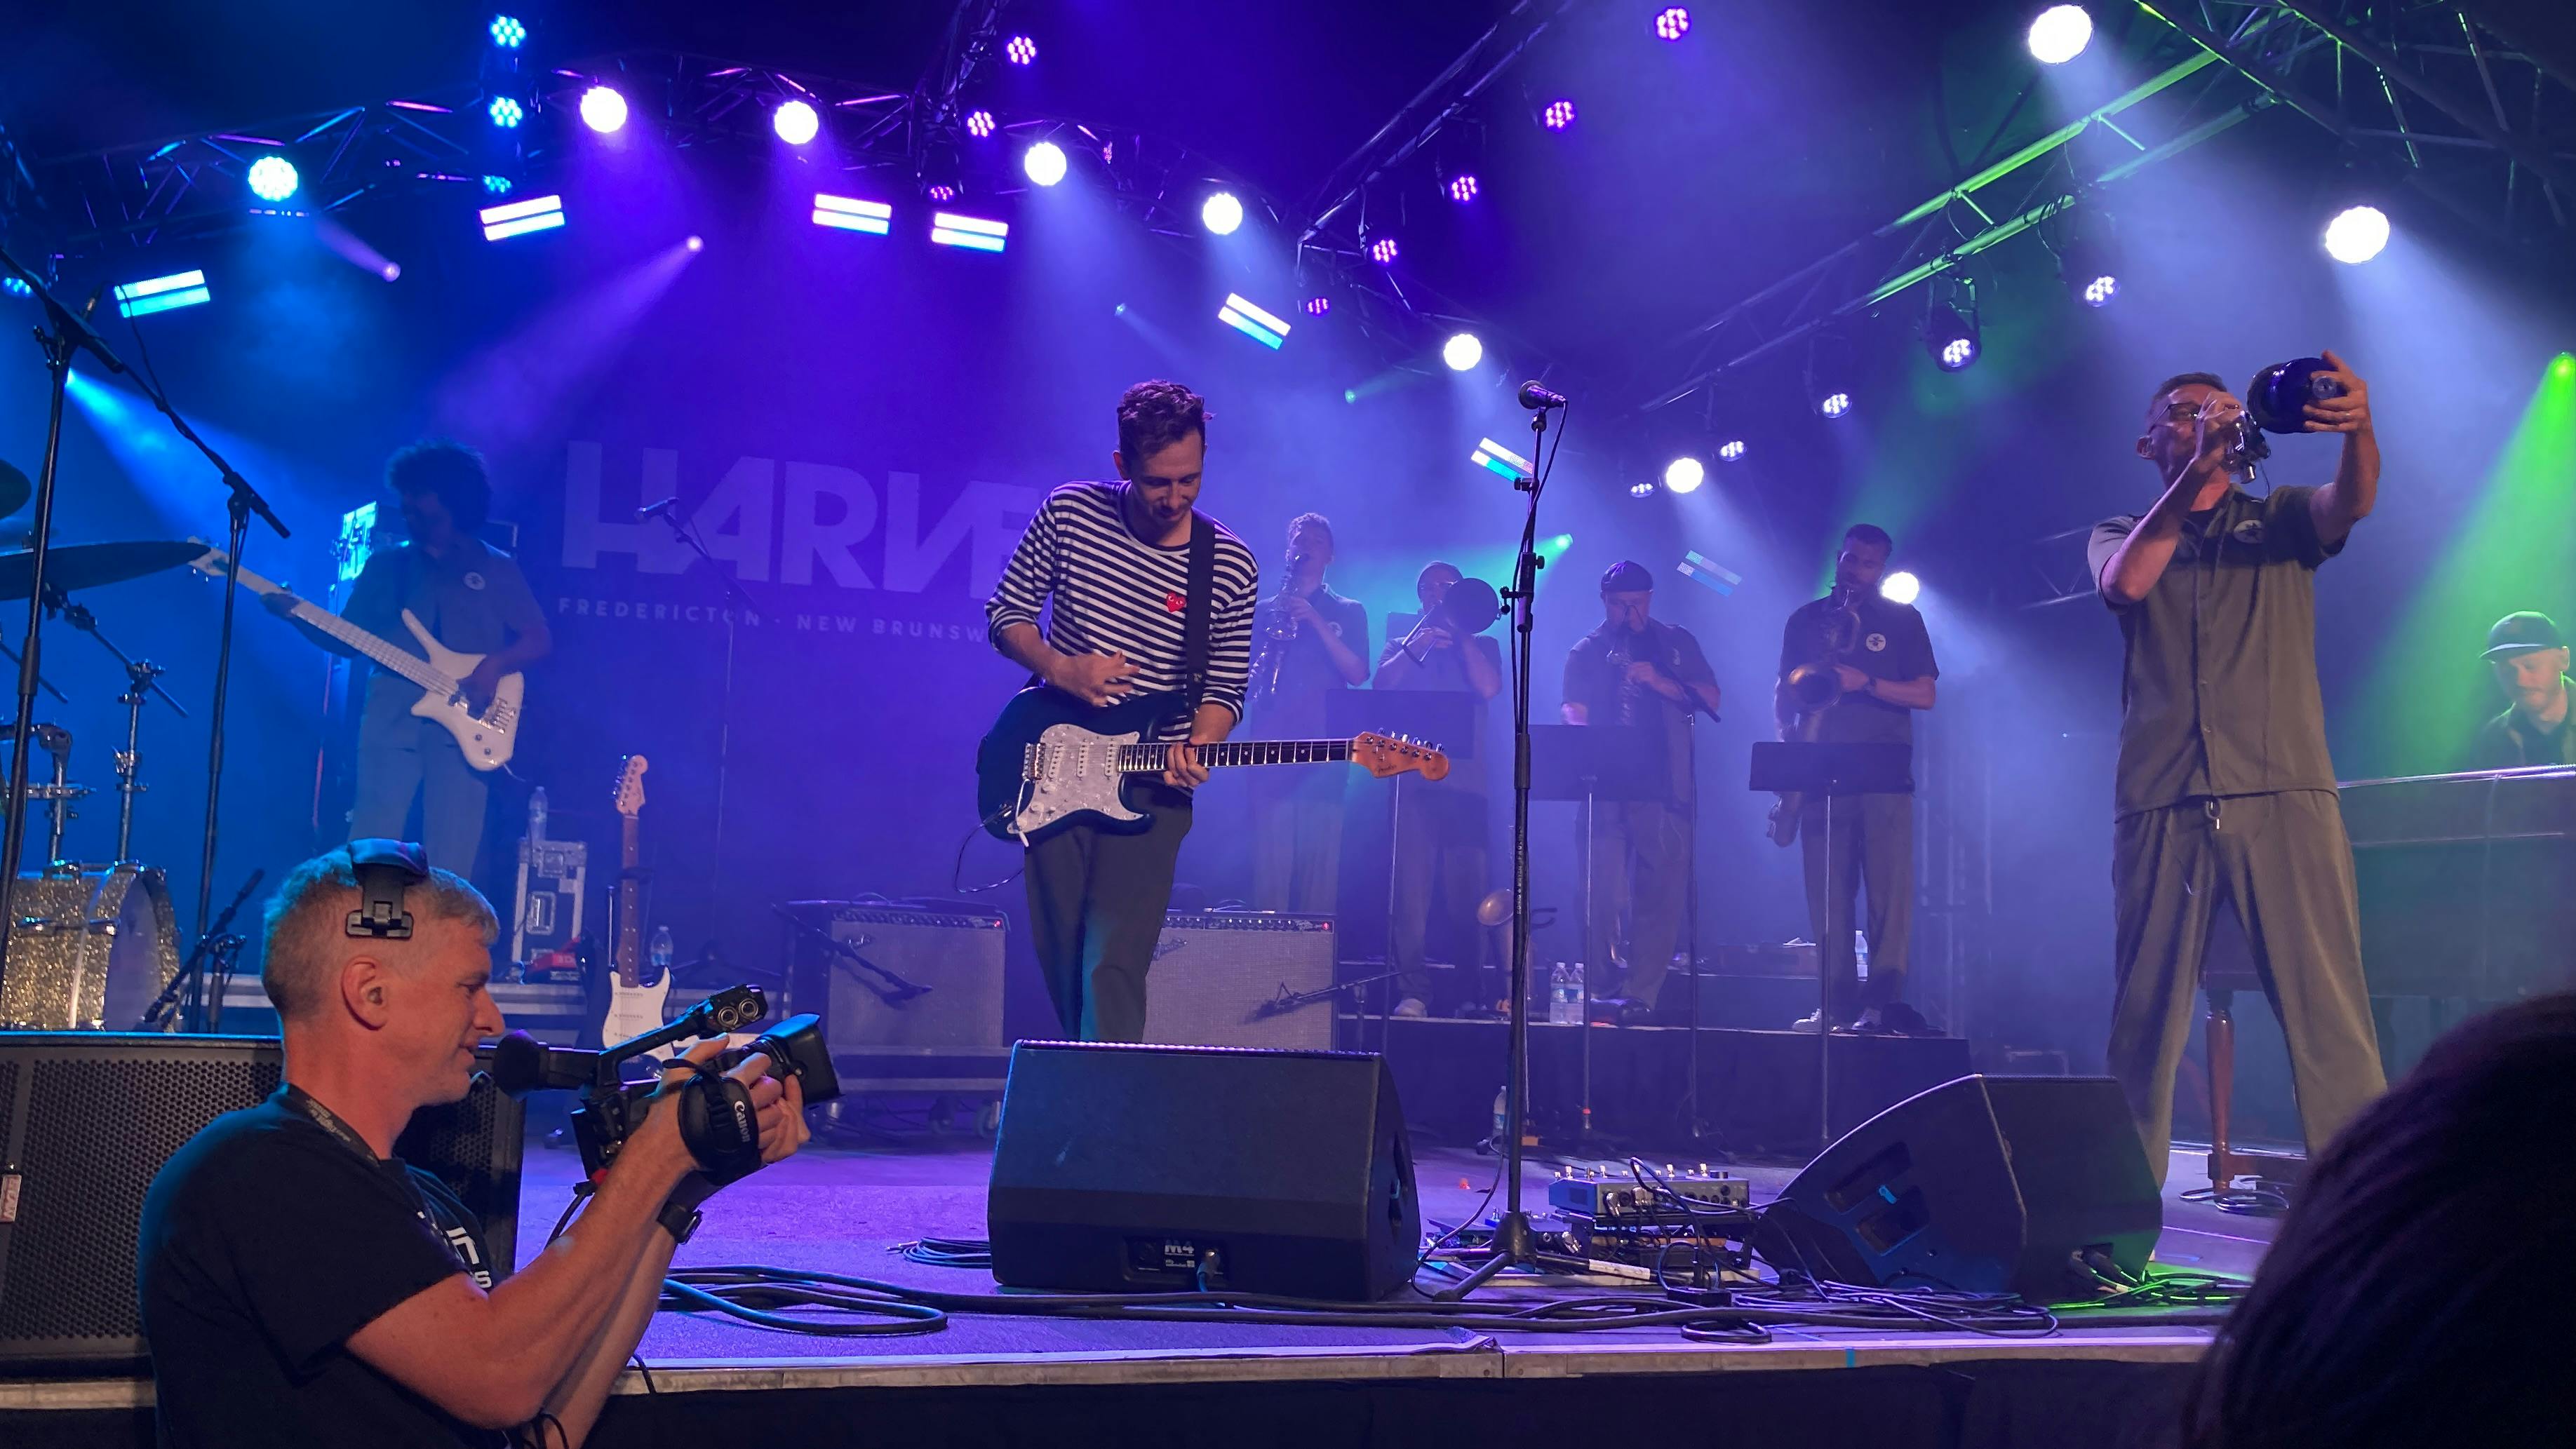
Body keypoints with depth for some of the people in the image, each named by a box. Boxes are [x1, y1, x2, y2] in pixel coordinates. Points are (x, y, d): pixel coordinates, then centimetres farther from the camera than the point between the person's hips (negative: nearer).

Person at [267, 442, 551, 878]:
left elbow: (540, 640, 5)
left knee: (450, 867, -4)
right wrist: (296, 613, -5)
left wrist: (494, 667, -12)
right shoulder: (387, 564, 14)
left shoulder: (497, 569, 9)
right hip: (392, 718, 1)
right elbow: (349, 641, 12)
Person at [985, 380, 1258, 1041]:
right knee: (1059, 956, 11)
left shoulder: (1231, 565, -5)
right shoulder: (1070, 513, -3)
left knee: (1114, 964, -11)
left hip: (1150, 786, -2)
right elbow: (1005, 612, 5)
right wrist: (1061, 669, -13)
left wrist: (1196, 750, -19)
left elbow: (1225, 688, 1)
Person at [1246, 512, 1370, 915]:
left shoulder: (1348, 612, 16)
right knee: (1271, 862, -6)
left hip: (1324, 752, -1)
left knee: (1320, 862, -8)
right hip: (1271, 746, 1)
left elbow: (1358, 674, 1)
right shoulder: (1264, 609, 21)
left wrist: (1315, 621, -8)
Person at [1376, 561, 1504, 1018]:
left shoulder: (1481, 646, 19)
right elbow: (1382, 685, 2)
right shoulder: (1403, 644, 21)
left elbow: (1489, 687, -1)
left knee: (1467, 889, -4)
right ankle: (1411, 991, -10)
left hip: (1467, 778, 0)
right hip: (1415, 775, 0)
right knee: (1412, 886, -9)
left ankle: (1474, 993, 0)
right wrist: (1415, 646, -8)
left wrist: (1460, 634, 1)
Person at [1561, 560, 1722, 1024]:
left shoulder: (1676, 643, 15)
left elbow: (1710, 698, 5)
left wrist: (1658, 681, -10)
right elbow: (1574, 713, -1)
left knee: (1662, 893, -5)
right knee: (1603, 894, -6)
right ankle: (1599, 991, 1)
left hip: (1666, 789, 1)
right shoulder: (1586, 653, 12)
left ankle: (1642, 994, -3)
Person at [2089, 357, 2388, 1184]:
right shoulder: (2123, 535, 17)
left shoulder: (2280, 520, 17)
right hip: (2160, 800, 0)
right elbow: (2125, 584, -6)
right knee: (2144, 1014, 3)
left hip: (2282, 791, 0)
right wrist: (2197, 472, -15)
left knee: (2328, 1008, -9)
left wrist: (2358, 428, -27)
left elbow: (2352, 501, -5)